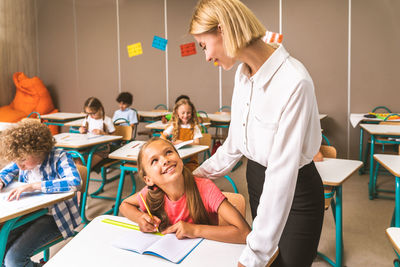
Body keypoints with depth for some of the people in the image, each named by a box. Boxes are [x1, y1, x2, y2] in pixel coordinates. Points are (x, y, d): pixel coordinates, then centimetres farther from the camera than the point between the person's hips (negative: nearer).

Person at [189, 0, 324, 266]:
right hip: (257, 180, 7)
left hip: (294, 192, -6)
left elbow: (282, 173, -30)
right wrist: (196, 175, 6)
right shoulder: (243, 73, -2)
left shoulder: (294, 82, -28)